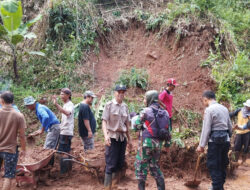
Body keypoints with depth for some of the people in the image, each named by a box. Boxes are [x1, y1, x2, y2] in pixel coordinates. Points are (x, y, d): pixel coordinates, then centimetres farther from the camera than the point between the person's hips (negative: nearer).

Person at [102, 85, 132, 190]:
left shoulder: (125, 106, 11)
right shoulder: (109, 105, -5)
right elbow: (104, 121, -11)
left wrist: (129, 139, 18)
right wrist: (106, 136, -25)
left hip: (122, 137, 5)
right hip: (112, 137, -5)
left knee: (120, 164, 9)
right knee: (111, 164, -6)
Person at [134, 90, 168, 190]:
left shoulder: (146, 111, -11)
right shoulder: (164, 112, 7)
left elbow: (137, 126, -4)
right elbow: (167, 130, 9)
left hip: (147, 141, -6)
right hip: (158, 143, 6)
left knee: (141, 166, 6)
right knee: (155, 166, 18)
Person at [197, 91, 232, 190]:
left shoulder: (209, 109, -11)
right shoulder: (224, 108, 12)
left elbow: (206, 129, -13)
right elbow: (230, 127, 15)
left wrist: (201, 145, -10)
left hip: (215, 141, -8)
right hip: (226, 140, 8)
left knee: (213, 166, 0)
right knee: (223, 164, 16)